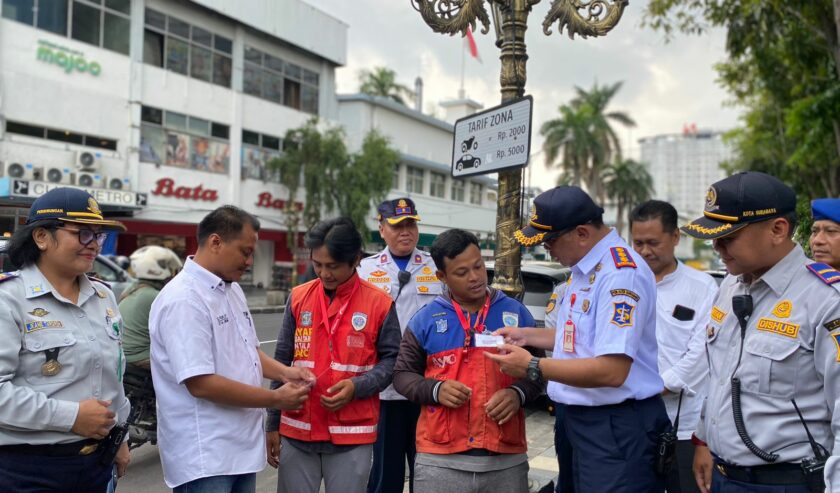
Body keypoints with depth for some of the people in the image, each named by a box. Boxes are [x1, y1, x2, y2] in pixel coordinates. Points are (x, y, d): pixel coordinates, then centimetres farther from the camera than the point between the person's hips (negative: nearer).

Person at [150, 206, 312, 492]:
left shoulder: (232, 289, 11)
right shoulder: (184, 300, -20)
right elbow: (200, 383, -25)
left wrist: (283, 372, 2)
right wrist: (276, 399, -19)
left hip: (242, 446, 9)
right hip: (204, 457, -9)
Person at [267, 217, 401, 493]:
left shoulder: (380, 303, -5)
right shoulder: (298, 298, 4)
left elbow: (392, 360, 1)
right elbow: (282, 363, 8)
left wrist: (357, 387, -17)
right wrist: (272, 425, 8)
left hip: (353, 436, -2)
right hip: (296, 432, 3)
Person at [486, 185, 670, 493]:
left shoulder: (620, 273, -23)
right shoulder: (584, 269, 10)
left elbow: (612, 371, -29)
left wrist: (533, 367, -22)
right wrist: (527, 335, 12)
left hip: (618, 429, -10)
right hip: (585, 421, 10)